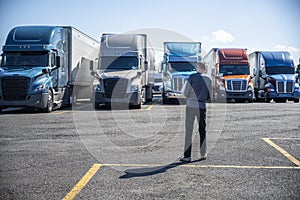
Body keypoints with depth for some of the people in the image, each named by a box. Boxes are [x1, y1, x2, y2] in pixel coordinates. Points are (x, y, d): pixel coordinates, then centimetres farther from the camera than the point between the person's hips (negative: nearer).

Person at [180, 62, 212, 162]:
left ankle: (187, 156, -2)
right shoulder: (208, 79, 7)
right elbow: (209, 96, 8)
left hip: (191, 106, -3)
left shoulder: (192, 77, -2)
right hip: (202, 106, 3)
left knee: (189, 131, -1)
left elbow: (186, 92, -4)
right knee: (202, 130, 15)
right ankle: (203, 154, 18)